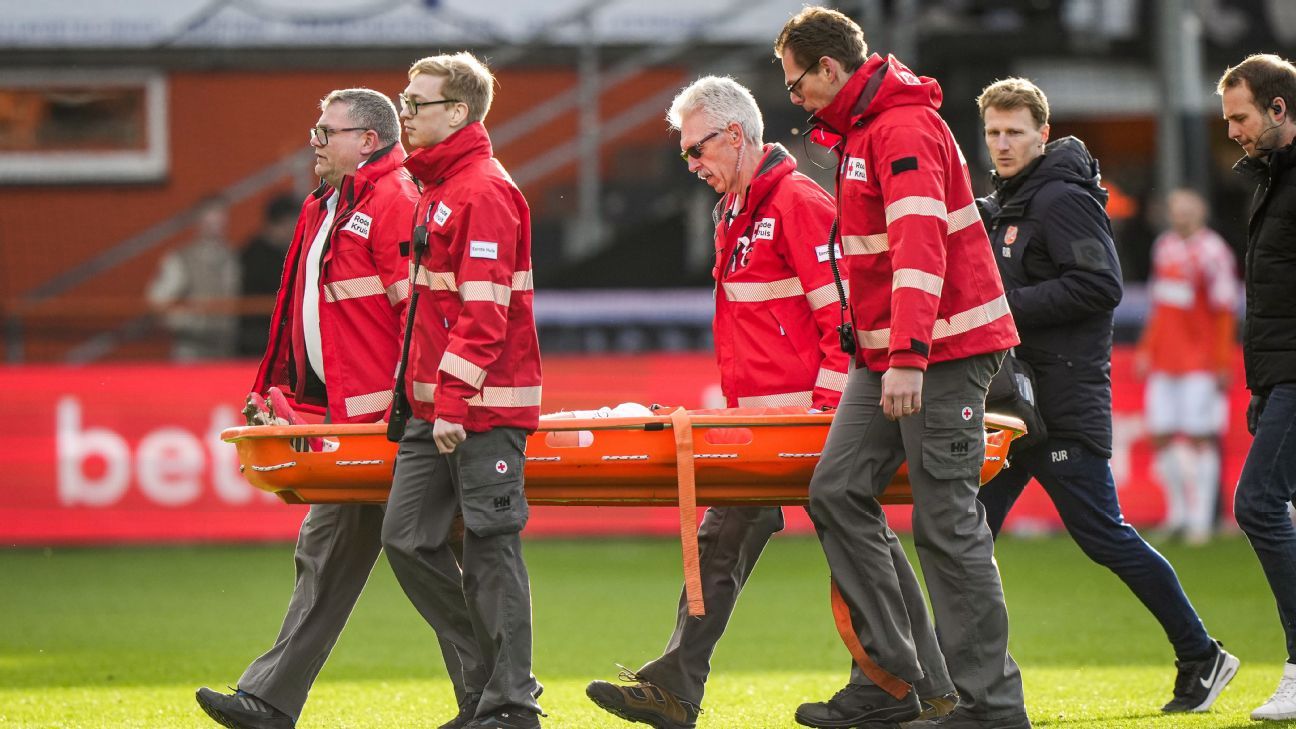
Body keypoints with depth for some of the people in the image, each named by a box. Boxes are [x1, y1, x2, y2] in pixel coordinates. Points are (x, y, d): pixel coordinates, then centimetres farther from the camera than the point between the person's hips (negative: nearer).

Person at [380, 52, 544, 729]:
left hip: (484, 409, -9)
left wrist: (455, 404, -22)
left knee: (489, 549, -5)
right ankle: (488, 672, 14)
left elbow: (484, 311, -20)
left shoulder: (484, 192, -13)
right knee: (407, 537, 6)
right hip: (435, 408, 9)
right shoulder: (434, 189, 17)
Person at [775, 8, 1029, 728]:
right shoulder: (859, 131, 18)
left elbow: (920, 245, -25)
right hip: (887, 353, 10)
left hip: (945, 350, -10)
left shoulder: (906, 129, -15)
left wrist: (909, 357, -32)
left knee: (947, 521, -9)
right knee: (839, 492, 3)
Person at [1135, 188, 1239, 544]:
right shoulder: (1166, 246, 13)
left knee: (1199, 438, -5)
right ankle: (1178, 512, 16)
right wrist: (1146, 349, 21)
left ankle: (1201, 518, -1)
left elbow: (1223, 311, -9)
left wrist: (1222, 362, -11)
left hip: (1199, 361, -7)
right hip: (1164, 360, 7)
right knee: (1162, 435, 5)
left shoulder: (1211, 251, -10)